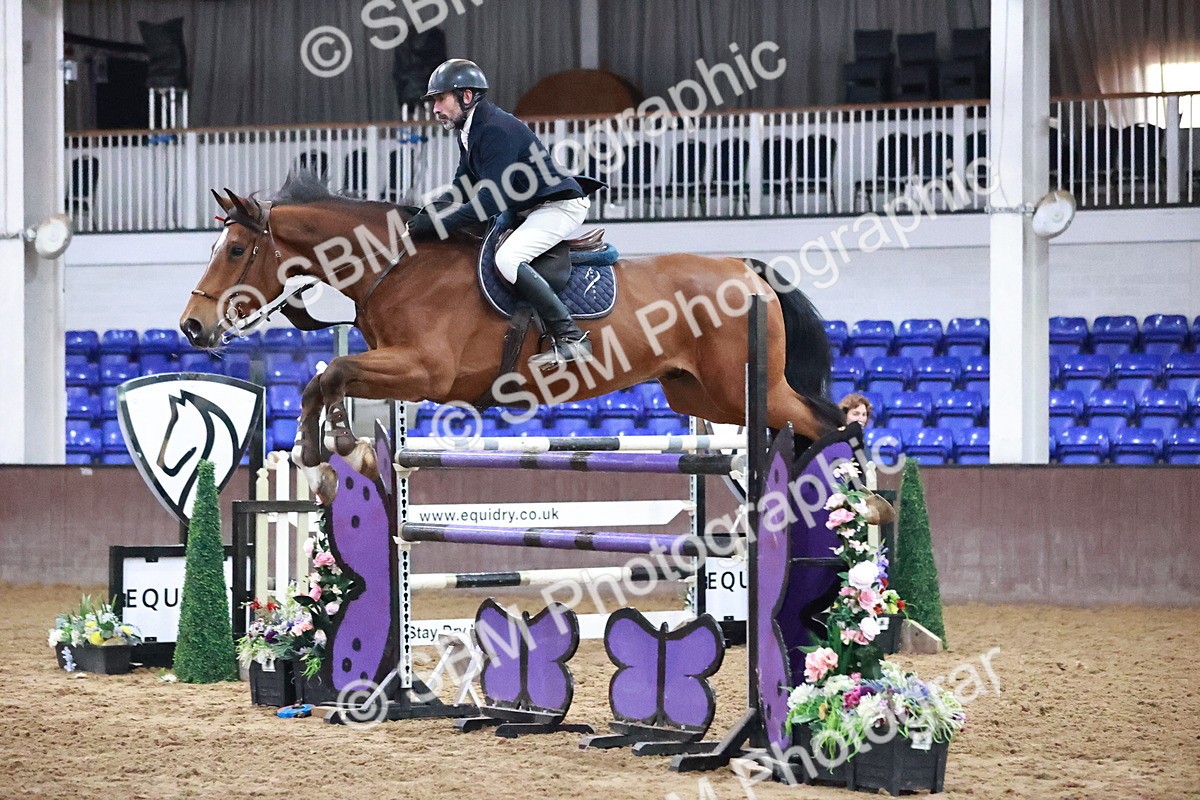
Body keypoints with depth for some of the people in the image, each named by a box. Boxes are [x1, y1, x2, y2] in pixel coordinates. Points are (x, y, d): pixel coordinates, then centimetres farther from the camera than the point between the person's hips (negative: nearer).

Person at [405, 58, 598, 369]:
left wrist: (438, 224, -29)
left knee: (507, 259, -29)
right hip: (528, 209, 12)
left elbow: (491, 199, -30)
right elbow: (462, 187, 13)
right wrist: (427, 214, -5)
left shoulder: (496, 129, -24)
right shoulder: (468, 132, 8)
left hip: (559, 205, -12)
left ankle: (570, 338, -27)